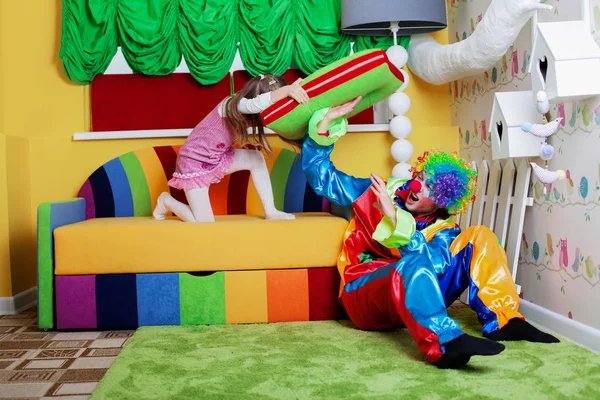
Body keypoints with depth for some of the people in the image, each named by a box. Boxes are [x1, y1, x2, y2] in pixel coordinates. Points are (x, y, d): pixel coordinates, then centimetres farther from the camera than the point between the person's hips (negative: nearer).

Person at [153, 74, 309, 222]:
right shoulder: (235, 105, -28)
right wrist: (287, 90, -59)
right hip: (194, 163, -8)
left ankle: (270, 211, 0)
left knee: (256, 158, -9)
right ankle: (166, 201, 16)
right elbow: (257, 104, -51)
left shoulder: (244, 107, -1)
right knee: (205, 224, -10)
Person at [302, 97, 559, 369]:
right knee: (415, 262, -38)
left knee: (478, 237, -9)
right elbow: (320, 174, 4)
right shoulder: (378, 192, 5)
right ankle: (445, 345, -57)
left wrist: (393, 216, -29)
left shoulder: (443, 232, 3)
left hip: (412, 296, 3)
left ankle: (501, 322, -20)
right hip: (364, 295, -2)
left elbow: (434, 265, -21)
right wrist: (328, 119, -7)